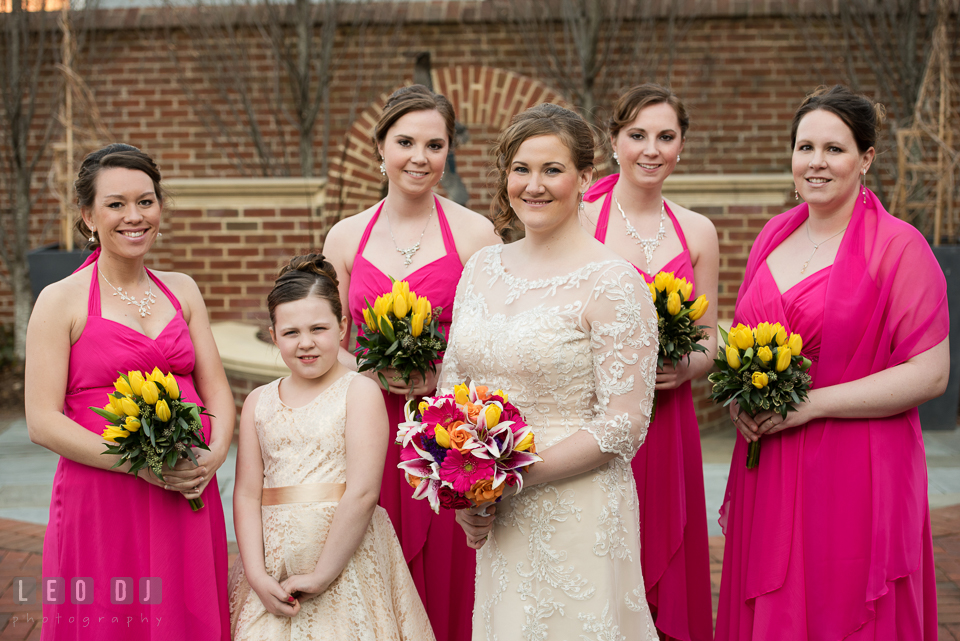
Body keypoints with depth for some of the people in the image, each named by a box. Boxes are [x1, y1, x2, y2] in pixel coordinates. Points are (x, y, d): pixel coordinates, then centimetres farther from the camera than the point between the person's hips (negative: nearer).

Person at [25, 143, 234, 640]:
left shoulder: (182, 290, 12)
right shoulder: (61, 301, -3)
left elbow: (217, 389, 11)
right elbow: (43, 422, -9)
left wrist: (214, 455, -10)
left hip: (189, 500, 4)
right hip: (99, 500, -4)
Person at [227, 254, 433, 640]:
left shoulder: (360, 392, -2)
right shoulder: (258, 402, 11)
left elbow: (362, 492, -11)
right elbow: (247, 495, 5)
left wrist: (321, 574, -13)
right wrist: (258, 576, -7)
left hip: (347, 560, -3)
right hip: (273, 561, 3)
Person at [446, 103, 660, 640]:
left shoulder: (613, 283, -11)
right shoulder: (483, 268, 7)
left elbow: (624, 425, -14)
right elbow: (453, 385, 12)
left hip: (578, 515, -5)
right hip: (490, 520, 5)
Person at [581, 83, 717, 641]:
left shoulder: (698, 233, 9)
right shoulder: (578, 222, -2)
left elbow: (709, 345, 12)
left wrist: (684, 367, -8)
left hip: (668, 426, 3)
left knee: (666, 579, 8)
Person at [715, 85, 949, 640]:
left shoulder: (898, 246, -10)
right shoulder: (775, 234, 9)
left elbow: (929, 375, -14)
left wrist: (812, 402, -16)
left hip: (856, 475, -5)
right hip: (767, 472, 6)